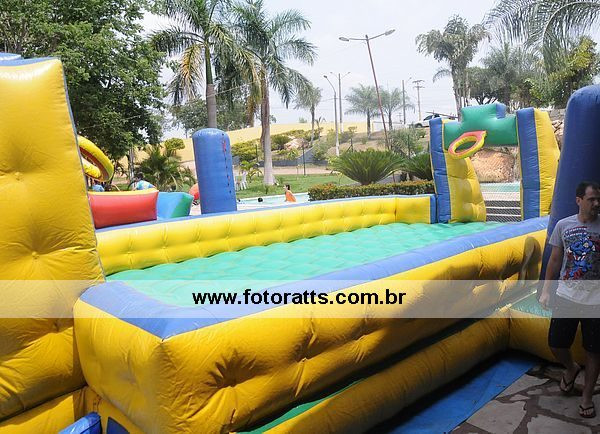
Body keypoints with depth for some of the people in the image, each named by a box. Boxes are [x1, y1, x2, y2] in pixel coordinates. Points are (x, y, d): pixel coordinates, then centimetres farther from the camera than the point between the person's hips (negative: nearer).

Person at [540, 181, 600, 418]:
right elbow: (555, 260, 6)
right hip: (566, 295, 1)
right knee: (556, 344, 6)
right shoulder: (563, 225, 0)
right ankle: (571, 368, 39)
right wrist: (546, 291, 3)